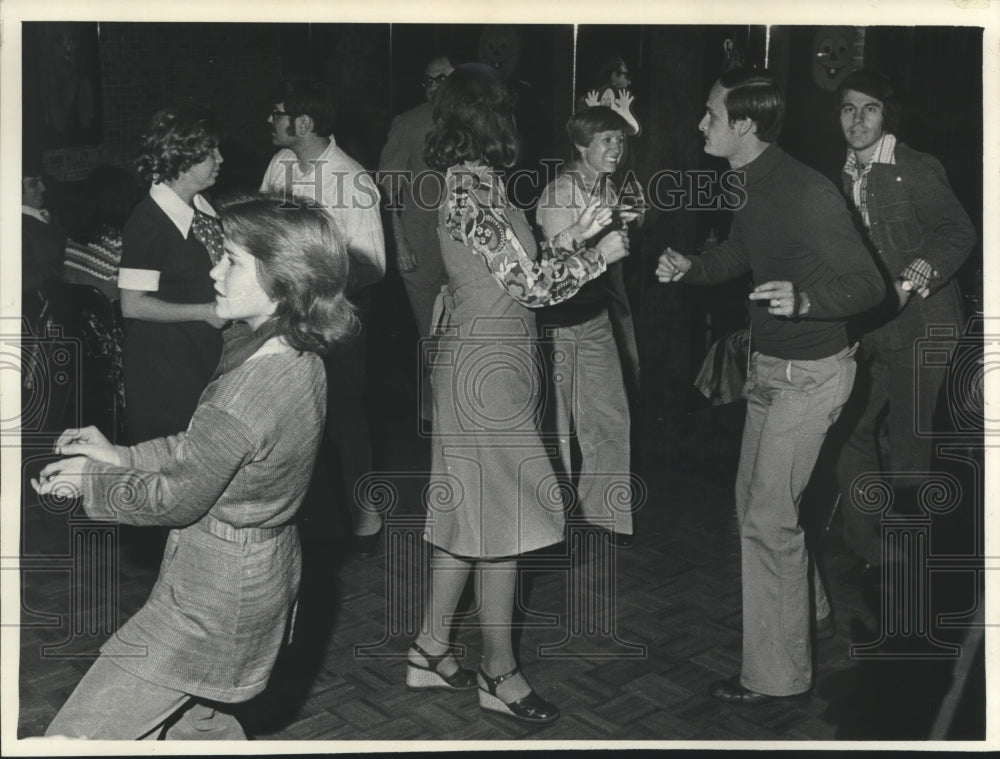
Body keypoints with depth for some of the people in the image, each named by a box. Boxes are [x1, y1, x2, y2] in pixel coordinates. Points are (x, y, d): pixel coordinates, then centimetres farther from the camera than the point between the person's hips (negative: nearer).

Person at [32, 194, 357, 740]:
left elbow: (176, 499, -18)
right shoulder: (300, 360, -1)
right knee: (199, 723, 29)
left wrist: (89, 484, -3)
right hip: (265, 572, 10)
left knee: (74, 737, -1)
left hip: (213, 596, -10)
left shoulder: (250, 388, -31)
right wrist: (121, 456, 7)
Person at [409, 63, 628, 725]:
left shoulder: (471, 182, 11)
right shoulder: (474, 191, -19)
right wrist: (601, 253, -7)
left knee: (467, 515, 16)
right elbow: (531, 286, -20)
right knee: (503, 522, 1)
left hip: (474, 365, 10)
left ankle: (432, 650, 27)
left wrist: (576, 234, 13)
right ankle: (500, 672, 14)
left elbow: (518, 270, 15)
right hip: (490, 371, -10)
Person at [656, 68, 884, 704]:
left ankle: (777, 673, 11)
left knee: (768, 519, -4)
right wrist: (691, 267, 0)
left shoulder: (808, 193, -25)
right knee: (755, 499, 21)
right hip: (771, 365, 9)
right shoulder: (751, 186, 1)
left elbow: (869, 285, -22)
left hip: (809, 374, -9)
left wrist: (805, 301, -40)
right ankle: (806, 604, 44)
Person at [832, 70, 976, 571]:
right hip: (866, 327, 7)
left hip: (917, 327, -7)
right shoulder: (846, 175, 10)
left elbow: (958, 232, -20)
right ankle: (863, 545, 27)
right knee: (850, 431, 10)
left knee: (908, 440, 3)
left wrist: (907, 284, -32)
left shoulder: (917, 170, -12)